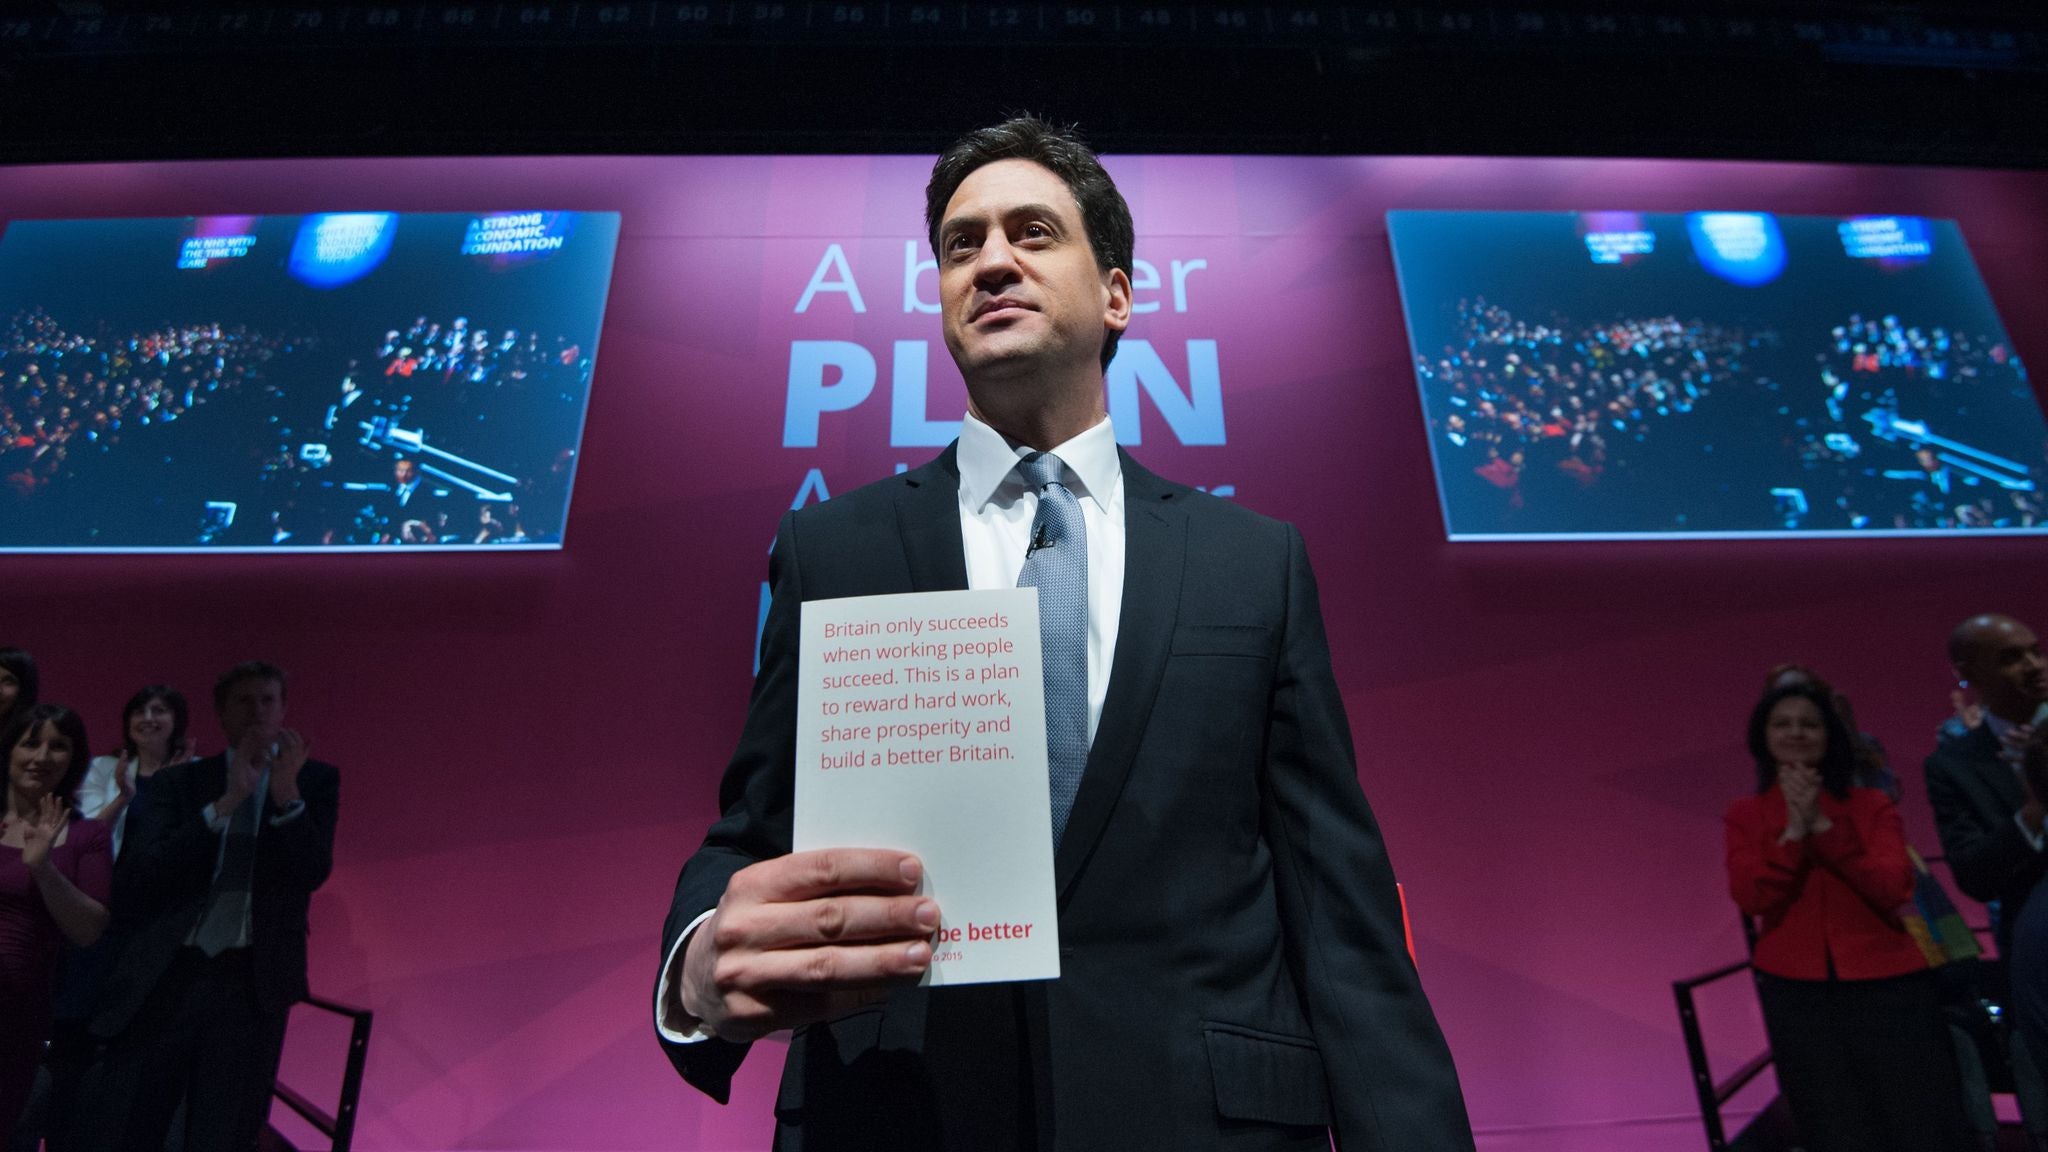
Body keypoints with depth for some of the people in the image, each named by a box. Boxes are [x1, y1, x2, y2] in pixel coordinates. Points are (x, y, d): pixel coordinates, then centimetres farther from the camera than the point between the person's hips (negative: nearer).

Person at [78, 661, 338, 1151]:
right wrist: (225, 802, -13)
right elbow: (132, 880, -4)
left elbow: (311, 873, -5)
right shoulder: (178, 781, 7)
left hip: (252, 985, -1)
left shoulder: (315, 779, 5)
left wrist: (287, 791, -18)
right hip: (164, 978, 1)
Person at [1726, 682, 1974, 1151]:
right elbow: (1751, 898, -11)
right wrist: (1793, 830, -19)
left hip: (1886, 982, 0)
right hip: (1798, 990, 0)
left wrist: (1822, 826, -19)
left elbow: (1893, 889, -11)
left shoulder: (1872, 805, 2)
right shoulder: (1744, 816, 3)